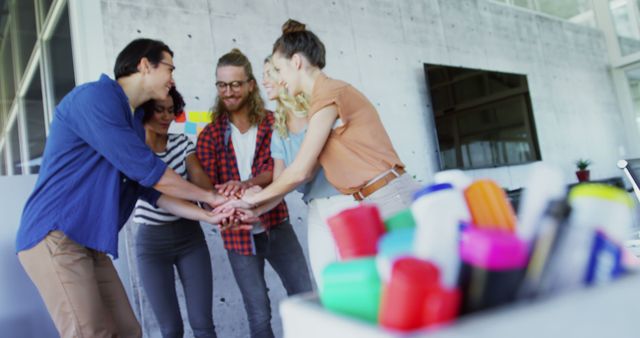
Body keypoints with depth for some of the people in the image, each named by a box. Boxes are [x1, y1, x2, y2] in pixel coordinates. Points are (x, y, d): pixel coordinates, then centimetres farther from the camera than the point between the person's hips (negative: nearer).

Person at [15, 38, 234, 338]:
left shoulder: (133, 122, 15)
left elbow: (150, 189, 15)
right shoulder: (95, 96, -14)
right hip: (54, 235, -9)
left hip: (90, 242, 9)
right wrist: (210, 197, -4)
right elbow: (148, 172, -16)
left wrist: (208, 215, 8)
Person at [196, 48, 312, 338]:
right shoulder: (210, 135, 0)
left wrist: (249, 184, -35)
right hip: (239, 234, 0)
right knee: (259, 314, 7)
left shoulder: (271, 123, 0)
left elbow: (278, 167, -14)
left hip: (276, 225, 1)